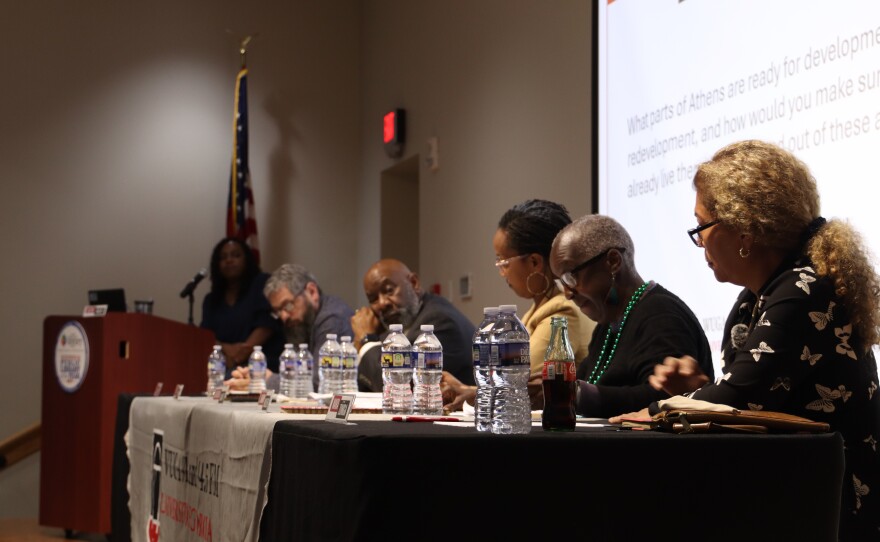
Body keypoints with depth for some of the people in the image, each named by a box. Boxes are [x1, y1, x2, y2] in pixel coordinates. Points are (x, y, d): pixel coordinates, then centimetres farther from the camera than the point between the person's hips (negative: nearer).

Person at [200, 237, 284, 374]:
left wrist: (246, 348, -21)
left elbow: (267, 323, -6)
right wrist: (227, 349, -15)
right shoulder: (211, 300, 21)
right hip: (225, 366, 4)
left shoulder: (263, 283, 8)